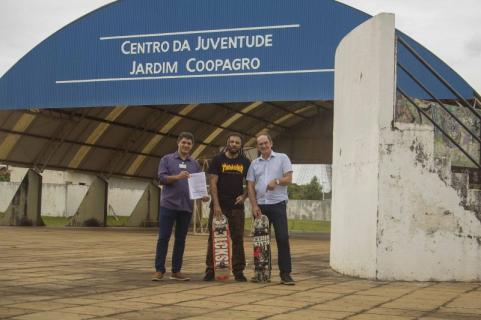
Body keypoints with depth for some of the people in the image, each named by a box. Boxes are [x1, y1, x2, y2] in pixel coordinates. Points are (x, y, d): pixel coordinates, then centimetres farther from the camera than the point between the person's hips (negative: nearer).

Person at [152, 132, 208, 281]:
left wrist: (202, 195, -8)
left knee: (181, 240, 6)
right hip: (168, 205, -3)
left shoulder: (195, 164, 14)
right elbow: (161, 177, -6)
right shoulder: (167, 159, 5)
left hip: (186, 207, 3)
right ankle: (159, 270, 2)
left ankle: (176, 271, 12)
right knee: (163, 238, -3)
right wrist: (177, 177, -21)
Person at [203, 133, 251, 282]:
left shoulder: (245, 162, 7)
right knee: (214, 238, 1)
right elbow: (213, 183, -6)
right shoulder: (218, 160, 0)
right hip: (219, 205, -2)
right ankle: (210, 270, 7)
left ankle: (238, 271, 9)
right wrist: (216, 205, -14)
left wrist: (244, 196, -7)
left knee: (238, 239, 3)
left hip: (237, 206, 2)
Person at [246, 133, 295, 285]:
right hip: (260, 205, 3)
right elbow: (250, 186, 9)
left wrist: (276, 181, -22)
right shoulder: (254, 163, 14)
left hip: (277, 204, -3)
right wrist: (254, 206, -2)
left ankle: (285, 274, -6)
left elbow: (289, 179, -2)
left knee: (283, 238, -9)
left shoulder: (282, 158, 5)